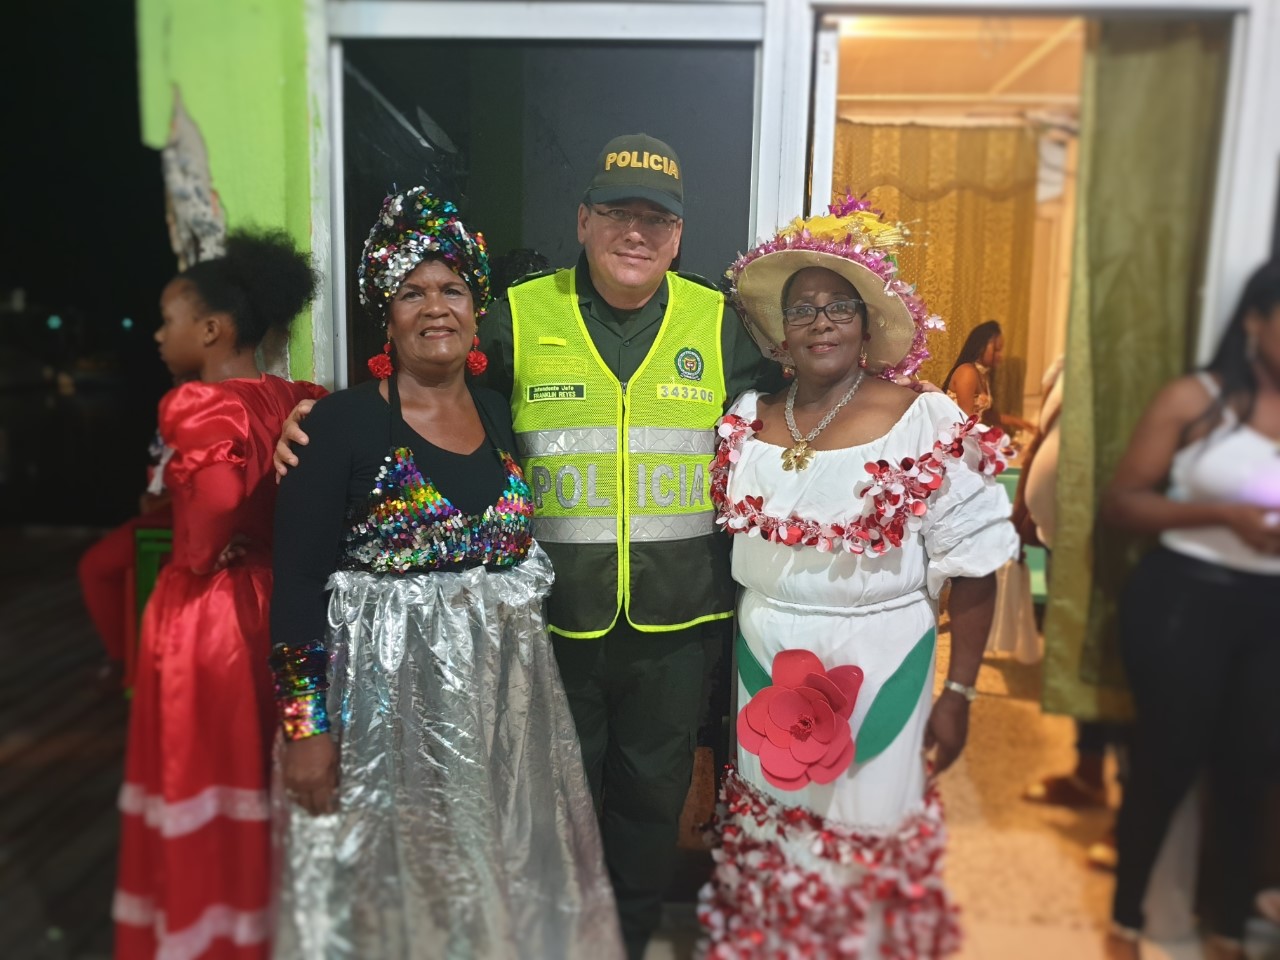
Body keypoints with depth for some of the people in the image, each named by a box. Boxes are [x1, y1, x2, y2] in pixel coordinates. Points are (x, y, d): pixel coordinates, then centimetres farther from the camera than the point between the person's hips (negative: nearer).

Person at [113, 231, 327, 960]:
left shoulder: (194, 403, -16)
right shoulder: (301, 403, 1)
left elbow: (217, 492, -33)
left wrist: (200, 556, -15)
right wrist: (278, 542, 3)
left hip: (205, 613, -6)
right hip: (280, 600, 6)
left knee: (205, 782, 11)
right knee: (266, 779, 19)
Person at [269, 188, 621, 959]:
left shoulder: (503, 414, 5)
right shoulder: (344, 422, -11)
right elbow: (297, 585, -11)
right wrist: (307, 726, -12)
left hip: (506, 690, 5)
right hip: (389, 692, -4)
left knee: (503, 870, 18)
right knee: (398, 874, 11)